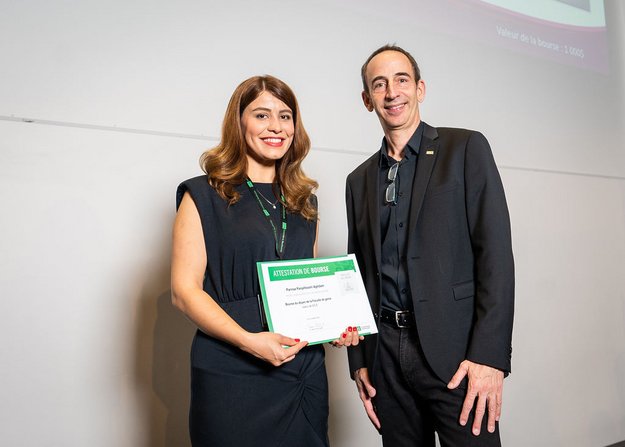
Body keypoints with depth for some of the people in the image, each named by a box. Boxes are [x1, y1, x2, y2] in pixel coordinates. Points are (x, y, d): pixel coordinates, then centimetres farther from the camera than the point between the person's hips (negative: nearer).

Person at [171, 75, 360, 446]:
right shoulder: (204, 196, -3)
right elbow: (184, 290, -8)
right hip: (231, 374, -4)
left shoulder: (304, 201, 12)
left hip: (305, 370, 5)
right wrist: (249, 340, -21)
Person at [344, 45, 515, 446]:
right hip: (385, 354, 4)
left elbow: (495, 251, -8)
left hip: (455, 351, -4)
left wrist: (489, 355, -15)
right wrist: (359, 361, 8)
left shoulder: (465, 148, 0)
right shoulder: (359, 180, 13)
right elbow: (359, 273, 13)